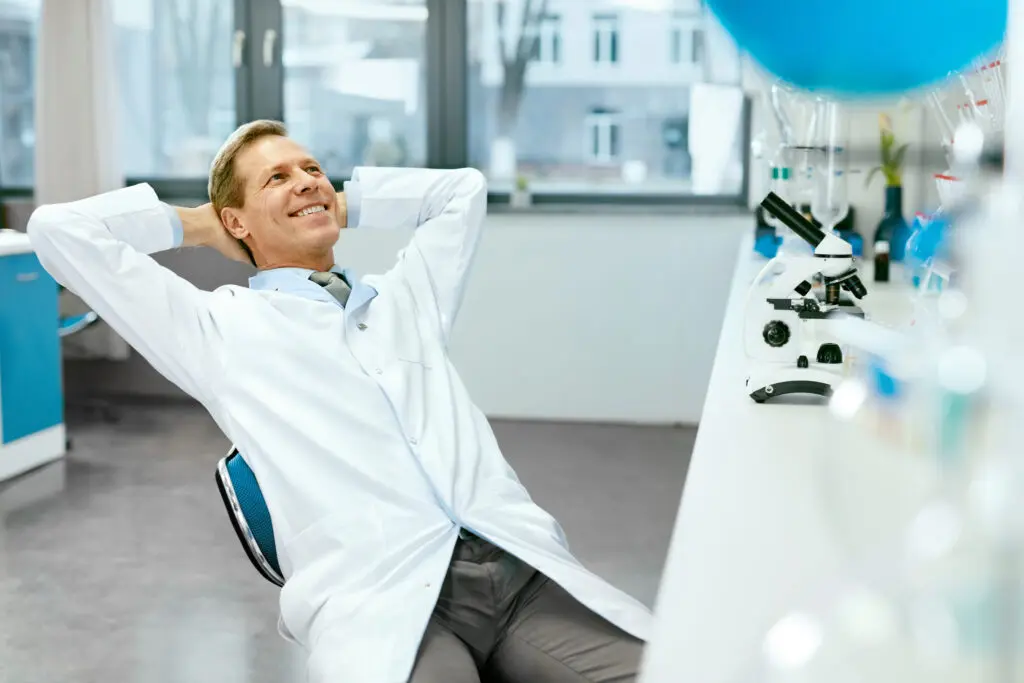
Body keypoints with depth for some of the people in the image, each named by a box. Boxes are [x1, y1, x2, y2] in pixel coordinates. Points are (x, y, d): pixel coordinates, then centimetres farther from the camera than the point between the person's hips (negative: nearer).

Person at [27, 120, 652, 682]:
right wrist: (196, 224, 25)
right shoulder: (220, 326, 15)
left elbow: (464, 190, 42)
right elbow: (58, 229, 14)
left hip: (527, 568, 4)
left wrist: (345, 206, 36)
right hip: (378, 599, -4)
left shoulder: (405, 301, 28)